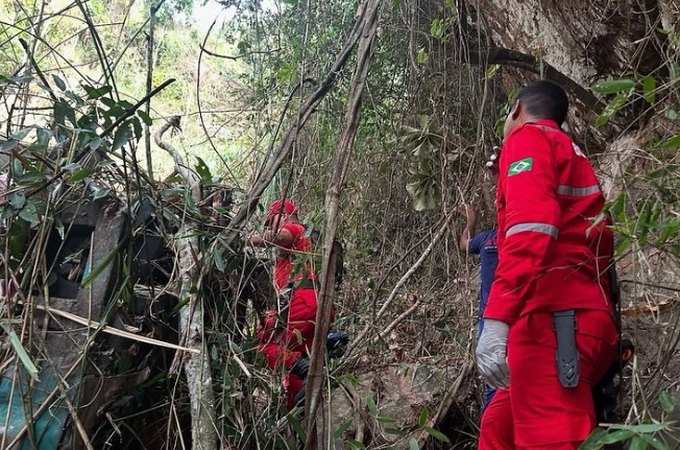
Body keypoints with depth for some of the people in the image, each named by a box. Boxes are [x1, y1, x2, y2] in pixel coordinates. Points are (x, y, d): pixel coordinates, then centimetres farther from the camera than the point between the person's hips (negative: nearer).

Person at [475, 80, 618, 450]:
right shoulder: (573, 155, 31)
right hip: (588, 319, 10)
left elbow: (531, 228, -16)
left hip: (553, 318, -10)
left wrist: (496, 319, -23)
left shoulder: (528, 137, 3)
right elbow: (598, 244, 26)